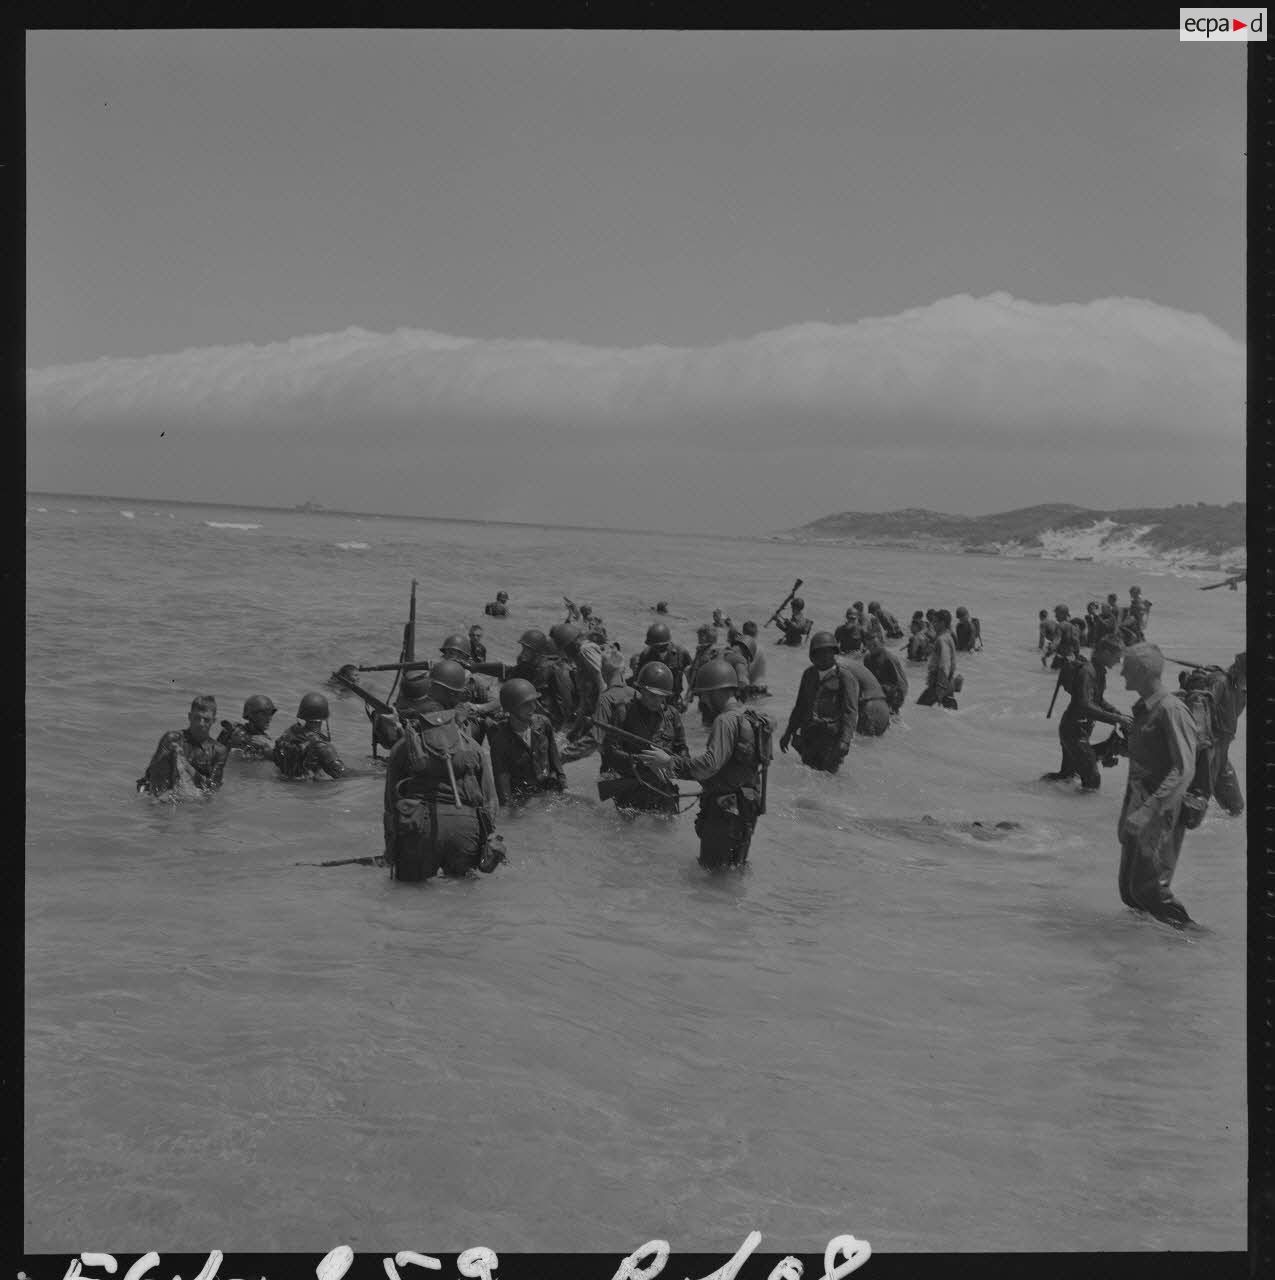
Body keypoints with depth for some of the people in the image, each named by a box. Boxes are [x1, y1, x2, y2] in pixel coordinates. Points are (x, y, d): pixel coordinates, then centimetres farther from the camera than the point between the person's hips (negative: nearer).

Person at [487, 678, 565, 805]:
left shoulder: (542, 723, -6)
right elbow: (501, 775, -13)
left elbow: (553, 754, 7)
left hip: (550, 790, 4)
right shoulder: (500, 738, -18)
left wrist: (562, 783, 7)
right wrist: (507, 804, -17)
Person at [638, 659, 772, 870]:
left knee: (711, 867, 3)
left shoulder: (726, 720, -22)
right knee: (735, 867, 23)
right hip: (747, 808, 10)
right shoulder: (750, 716, 9)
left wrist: (670, 762, -26)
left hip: (726, 810, -10)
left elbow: (711, 763, -29)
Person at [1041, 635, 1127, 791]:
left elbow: (1098, 700, 16)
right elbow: (1086, 706, -34)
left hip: (1083, 727, 10)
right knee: (1092, 780, -13)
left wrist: (1118, 714, 1)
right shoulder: (1087, 672, -25)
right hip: (1073, 729, -10)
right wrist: (1116, 719, -34)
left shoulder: (1099, 670, 6)